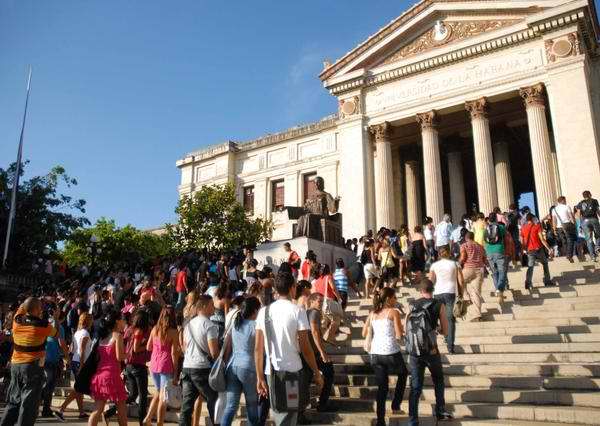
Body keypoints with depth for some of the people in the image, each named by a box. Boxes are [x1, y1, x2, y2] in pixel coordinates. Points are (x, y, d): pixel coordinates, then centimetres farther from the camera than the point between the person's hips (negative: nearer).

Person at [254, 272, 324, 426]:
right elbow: (305, 347, -10)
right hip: (292, 372, -4)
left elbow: (258, 348, 0)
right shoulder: (297, 310, -9)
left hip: (271, 372, 4)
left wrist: (260, 377, 5)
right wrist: (317, 373, 0)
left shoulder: (264, 311, 2)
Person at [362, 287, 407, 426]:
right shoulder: (394, 312, -4)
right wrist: (402, 328, 11)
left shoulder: (372, 314, 11)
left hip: (376, 354, 4)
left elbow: (364, 334, 10)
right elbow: (399, 335, -9)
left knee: (382, 387, 13)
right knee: (403, 374, 27)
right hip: (391, 352, -4)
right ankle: (396, 404, 24)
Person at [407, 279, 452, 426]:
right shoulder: (439, 305, -3)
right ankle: (440, 411, 29)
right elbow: (445, 331, 0)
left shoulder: (413, 305, 2)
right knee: (438, 381, 23)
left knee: (415, 386, 7)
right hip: (431, 350, -2)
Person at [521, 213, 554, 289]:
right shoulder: (537, 226, -7)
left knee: (530, 266, 6)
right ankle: (547, 281, 20)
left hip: (529, 250, 3)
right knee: (545, 263, 18)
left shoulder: (523, 228, 3)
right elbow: (542, 239, -14)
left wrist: (524, 249, 23)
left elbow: (522, 241, 7)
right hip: (538, 249, -3)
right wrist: (549, 249, -14)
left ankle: (528, 282, -12)